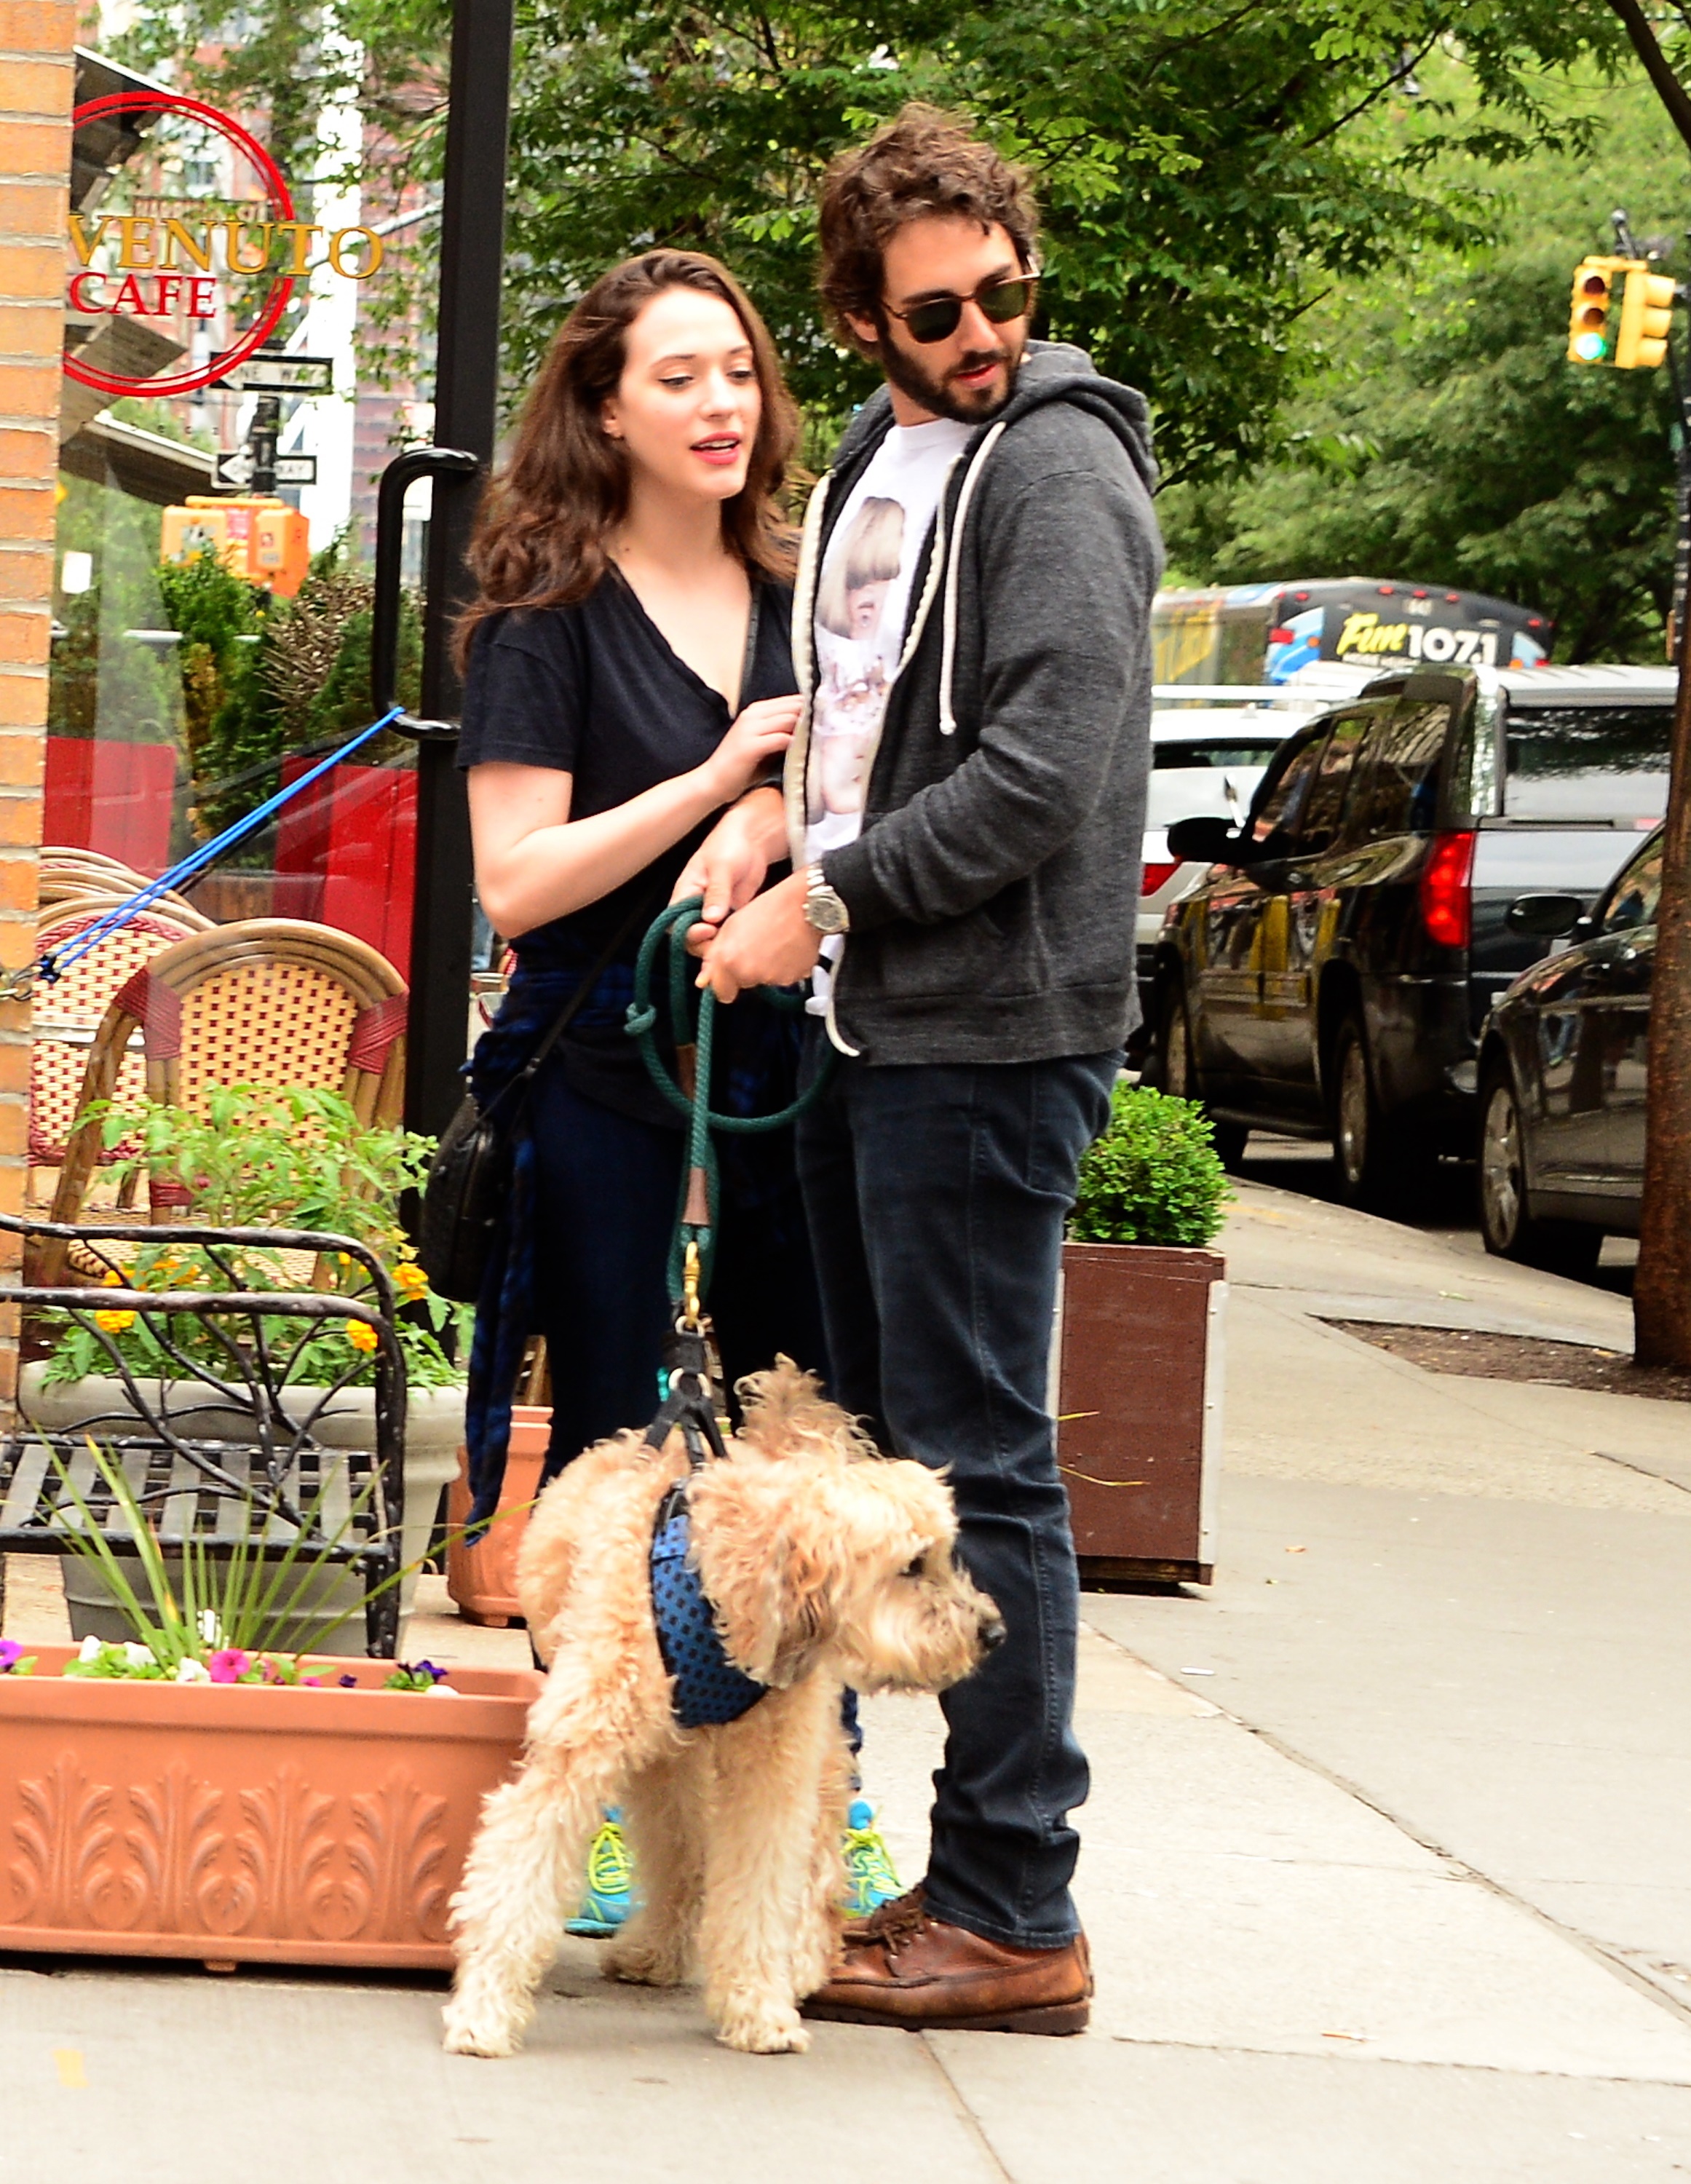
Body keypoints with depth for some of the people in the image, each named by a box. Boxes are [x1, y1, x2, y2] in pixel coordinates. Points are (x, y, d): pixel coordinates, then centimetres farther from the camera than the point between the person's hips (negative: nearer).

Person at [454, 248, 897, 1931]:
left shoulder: (799, 602, 11)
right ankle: (598, 1807, 11)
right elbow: (515, 881, -12)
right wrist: (721, 781, -16)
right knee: (611, 1456, 2)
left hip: (781, 1071, 4)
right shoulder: (552, 613, -4)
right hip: (603, 1079, -4)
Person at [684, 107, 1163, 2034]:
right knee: (869, 1438, 14)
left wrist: (823, 899, -13)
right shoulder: (877, 462, 16)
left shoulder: (1056, 466, -12)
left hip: (991, 1031, -9)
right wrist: (779, 798, 6)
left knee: (976, 1463, -7)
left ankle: (1012, 1914, -2)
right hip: (869, 1021, 9)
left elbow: (1040, 779, -20)